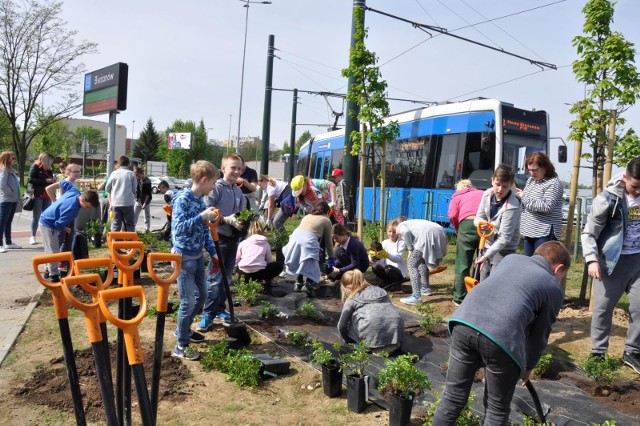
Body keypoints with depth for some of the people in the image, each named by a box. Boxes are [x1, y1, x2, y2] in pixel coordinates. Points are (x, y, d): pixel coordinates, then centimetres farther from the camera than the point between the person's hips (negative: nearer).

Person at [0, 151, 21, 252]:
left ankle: (8, 242, 25)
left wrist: (16, 196, 8)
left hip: (13, 200, 9)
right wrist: (11, 193, -13)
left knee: (8, 222, 16)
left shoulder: (11, 170, 15)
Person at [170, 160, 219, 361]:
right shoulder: (183, 199, -17)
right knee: (188, 301, -4)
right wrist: (202, 216, -30)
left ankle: (183, 329, 38)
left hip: (198, 256, 9)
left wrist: (213, 252, 11)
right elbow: (177, 228, -26)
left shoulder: (201, 200, 7)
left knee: (201, 295, 18)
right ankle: (180, 347, 9)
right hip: (184, 257, -8)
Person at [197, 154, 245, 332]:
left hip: (233, 238, 7)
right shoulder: (216, 187, -12)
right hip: (219, 237, -7)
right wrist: (227, 219, -24)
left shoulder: (238, 191, 11)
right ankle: (208, 314, 5)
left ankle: (220, 309, 27)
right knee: (215, 278, -5)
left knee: (227, 277, 15)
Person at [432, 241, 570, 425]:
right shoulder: (554, 289, 20)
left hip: (464, 321, 4)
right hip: (501, 336, -3)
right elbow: (539, 336, 24)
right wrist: (528, 367, 42)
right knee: (497, 409, 20)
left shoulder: (511, 258, 31)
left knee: (453, 397, 19)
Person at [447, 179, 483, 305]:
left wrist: (458, 230, 17)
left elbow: (452, 215, 3)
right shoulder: (483, 193, 30)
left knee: (462, 265, 7)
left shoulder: (456, 197, 21)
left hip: (467, 224, -2)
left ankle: (459, 298, 11)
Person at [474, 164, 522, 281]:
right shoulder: (488, 194, -8)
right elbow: (478, 217, 2)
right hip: (488, 244, 7)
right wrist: (481, 222, -24)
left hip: (504, 248, -6)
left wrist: (487, 255, -32)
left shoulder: (513, 206, -26)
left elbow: (505, 237, -25)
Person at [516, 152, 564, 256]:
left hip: (545, 233, -8)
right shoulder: (530, 180, 15)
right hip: (529, 232, 8)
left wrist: (524, 197, -17)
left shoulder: (554, 183, -11)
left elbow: (547, 207, -21)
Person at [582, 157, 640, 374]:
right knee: (603, 308, 5)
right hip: (612, 260, -3)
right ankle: (598, 353, 19)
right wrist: (592, 259, -22)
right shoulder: (608, 198, -14)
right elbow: (589, 233, -10)